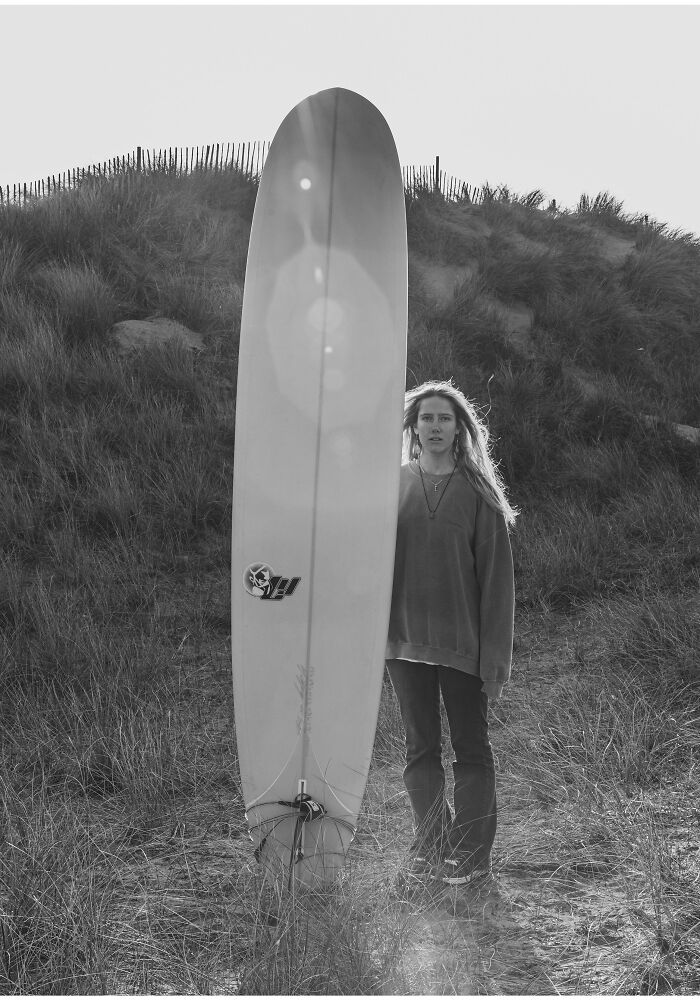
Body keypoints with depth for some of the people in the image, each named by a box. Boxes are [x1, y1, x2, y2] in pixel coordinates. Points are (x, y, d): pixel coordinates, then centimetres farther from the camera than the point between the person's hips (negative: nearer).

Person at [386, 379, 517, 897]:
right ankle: (430, 848, 22)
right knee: (421, 749, 10)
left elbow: (497, 577, -4)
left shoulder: (478, 493, -2)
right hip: (405, 640, 2)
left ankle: (473, 852, 15)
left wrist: (496, 653, -8)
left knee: (471, 748, 5)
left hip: (463, 642, -2)